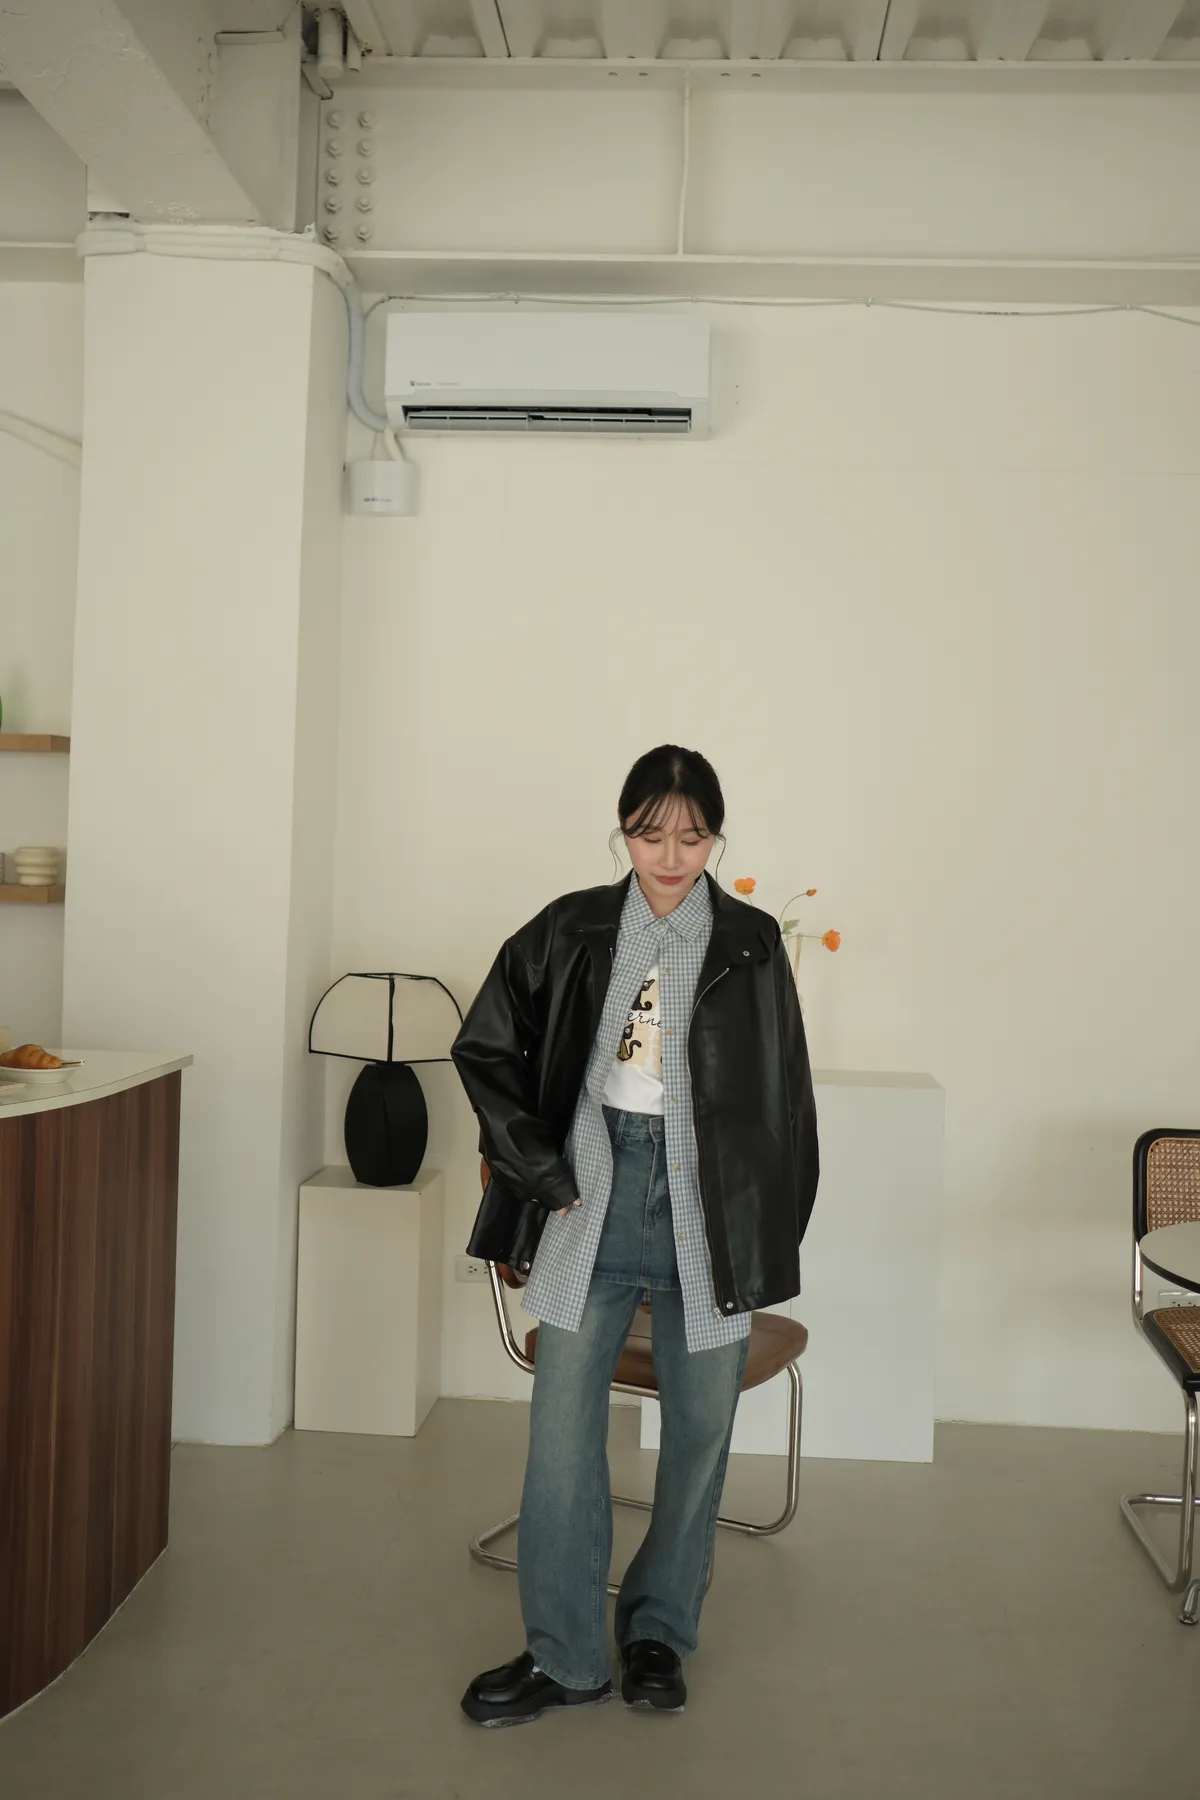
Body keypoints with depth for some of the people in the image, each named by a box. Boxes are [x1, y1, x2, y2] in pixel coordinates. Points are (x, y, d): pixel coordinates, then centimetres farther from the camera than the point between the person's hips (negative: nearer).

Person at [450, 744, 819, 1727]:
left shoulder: (751, 944, -1)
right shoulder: (572, 930, 1)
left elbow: (782, 1103, 3)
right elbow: (484, 1048, 6)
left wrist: (770, 1237, 1)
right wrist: (543, 1173, -1)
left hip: (707, 1211, 0)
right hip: (594, 1201, 1)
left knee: (700, 1431, 10)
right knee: (562, 1430, 3)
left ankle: (659, 1630, 31)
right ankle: (564, 1654, 20)